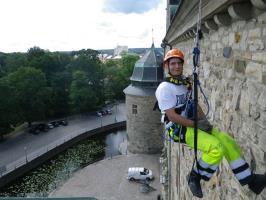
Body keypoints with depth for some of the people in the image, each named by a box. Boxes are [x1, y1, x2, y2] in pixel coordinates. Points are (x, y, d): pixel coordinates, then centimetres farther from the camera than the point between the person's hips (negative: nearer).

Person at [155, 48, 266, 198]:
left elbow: (195, 105, 16)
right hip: (179, 130, -8)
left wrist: (204, 121, -2)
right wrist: (196, 124, -18)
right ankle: (195, 177, -2)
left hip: (191, 124, 8)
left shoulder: (185, 83, 13)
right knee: (216, 148, -23)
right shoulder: (165, 88, -14)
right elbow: (172, 116, -20)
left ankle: (249, 179, 9)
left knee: (227, 141, -2)